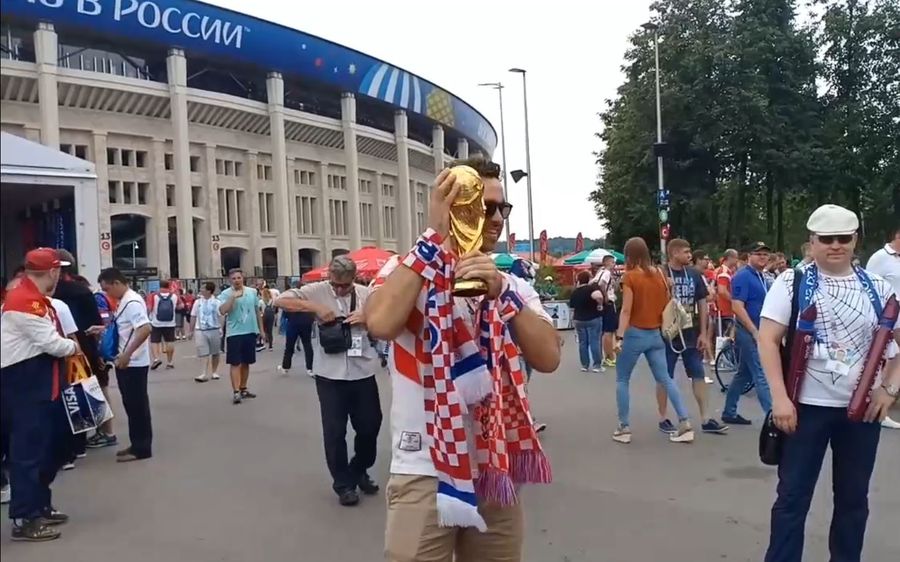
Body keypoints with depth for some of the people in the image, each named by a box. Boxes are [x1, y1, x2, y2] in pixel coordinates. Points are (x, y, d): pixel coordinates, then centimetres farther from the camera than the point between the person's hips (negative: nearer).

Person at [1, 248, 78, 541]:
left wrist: (65, 342, 0)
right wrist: (74, 346, -1)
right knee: (28, 448, -6)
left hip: (41, 380, 11)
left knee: (49, 444, 17)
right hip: (24, 383, -11)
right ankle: (24, 520, 1)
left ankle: (39, 505, 29)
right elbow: (51, 343, -19)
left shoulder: (35, 297, 14)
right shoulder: (24, 301, -20)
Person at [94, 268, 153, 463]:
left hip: (133, 363, -10)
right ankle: (137, 445, 23)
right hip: (127, 363, 10)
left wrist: (126, 354, -30)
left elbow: (145, 329, -29)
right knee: (132, 404, 14)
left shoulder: (132, 302, -18)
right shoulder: (124, 301, 12)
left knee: (137, 405, -3)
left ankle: (141, 448, 5)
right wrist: (103, 329, 12)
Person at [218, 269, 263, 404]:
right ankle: (235, 392, -7)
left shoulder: (252, 292, 6)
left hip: (251, 332, 4)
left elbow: (257, 311, 13)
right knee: (235, 363, -6)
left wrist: (261, 329, 13)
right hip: (234, 333, -4)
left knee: (246, 362, 13)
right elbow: (223, 311, -20)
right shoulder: (225, 294, -6)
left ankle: (243, 389, 23)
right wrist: (233, 296, -25)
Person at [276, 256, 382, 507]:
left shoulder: (367, 294, 4)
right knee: (335, 430, 5)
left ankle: (359, 471, 37)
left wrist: (368, 318, -11)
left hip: (363, 373, 3)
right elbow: (281, 301, -10)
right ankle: (343, 484, 21)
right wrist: (315, 307, -19)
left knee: (370, 425, 13)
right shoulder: (317, 290, -3)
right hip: (330, 375, -2)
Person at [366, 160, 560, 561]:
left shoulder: (513, 285, 5)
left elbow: (548, 358, -9)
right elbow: (381, 324, -28)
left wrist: (501, 292, -22)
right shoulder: (407, 271, -6)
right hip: (424, 472, -4)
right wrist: (434, 235, -23)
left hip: (495, 469, 4)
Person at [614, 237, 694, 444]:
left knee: (622, 380, 8)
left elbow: (626, 310, -17)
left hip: (635, 333, -5)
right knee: (666, 379, 8)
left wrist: (619, 337, -20)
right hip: (655, 334, 5)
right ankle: (685, 423, 0)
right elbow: (667, 305, 10)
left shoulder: (629, 276, -10)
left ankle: (624, 428, 9)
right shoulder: (659, 274, 5)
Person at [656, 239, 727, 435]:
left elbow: (702, 304, 7)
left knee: (699, 375, 6)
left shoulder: (694, 275, 4)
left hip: (691, 335, 5)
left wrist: (703, 333, 3)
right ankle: (663, 419, 16)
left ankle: (706, 420, 13)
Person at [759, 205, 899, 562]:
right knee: (793, 496, 1)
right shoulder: (792, 283, -4)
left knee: (853, 497, 15)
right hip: (806, 406, -3)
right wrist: (780, 398, -16)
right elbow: (768, 341, -9)